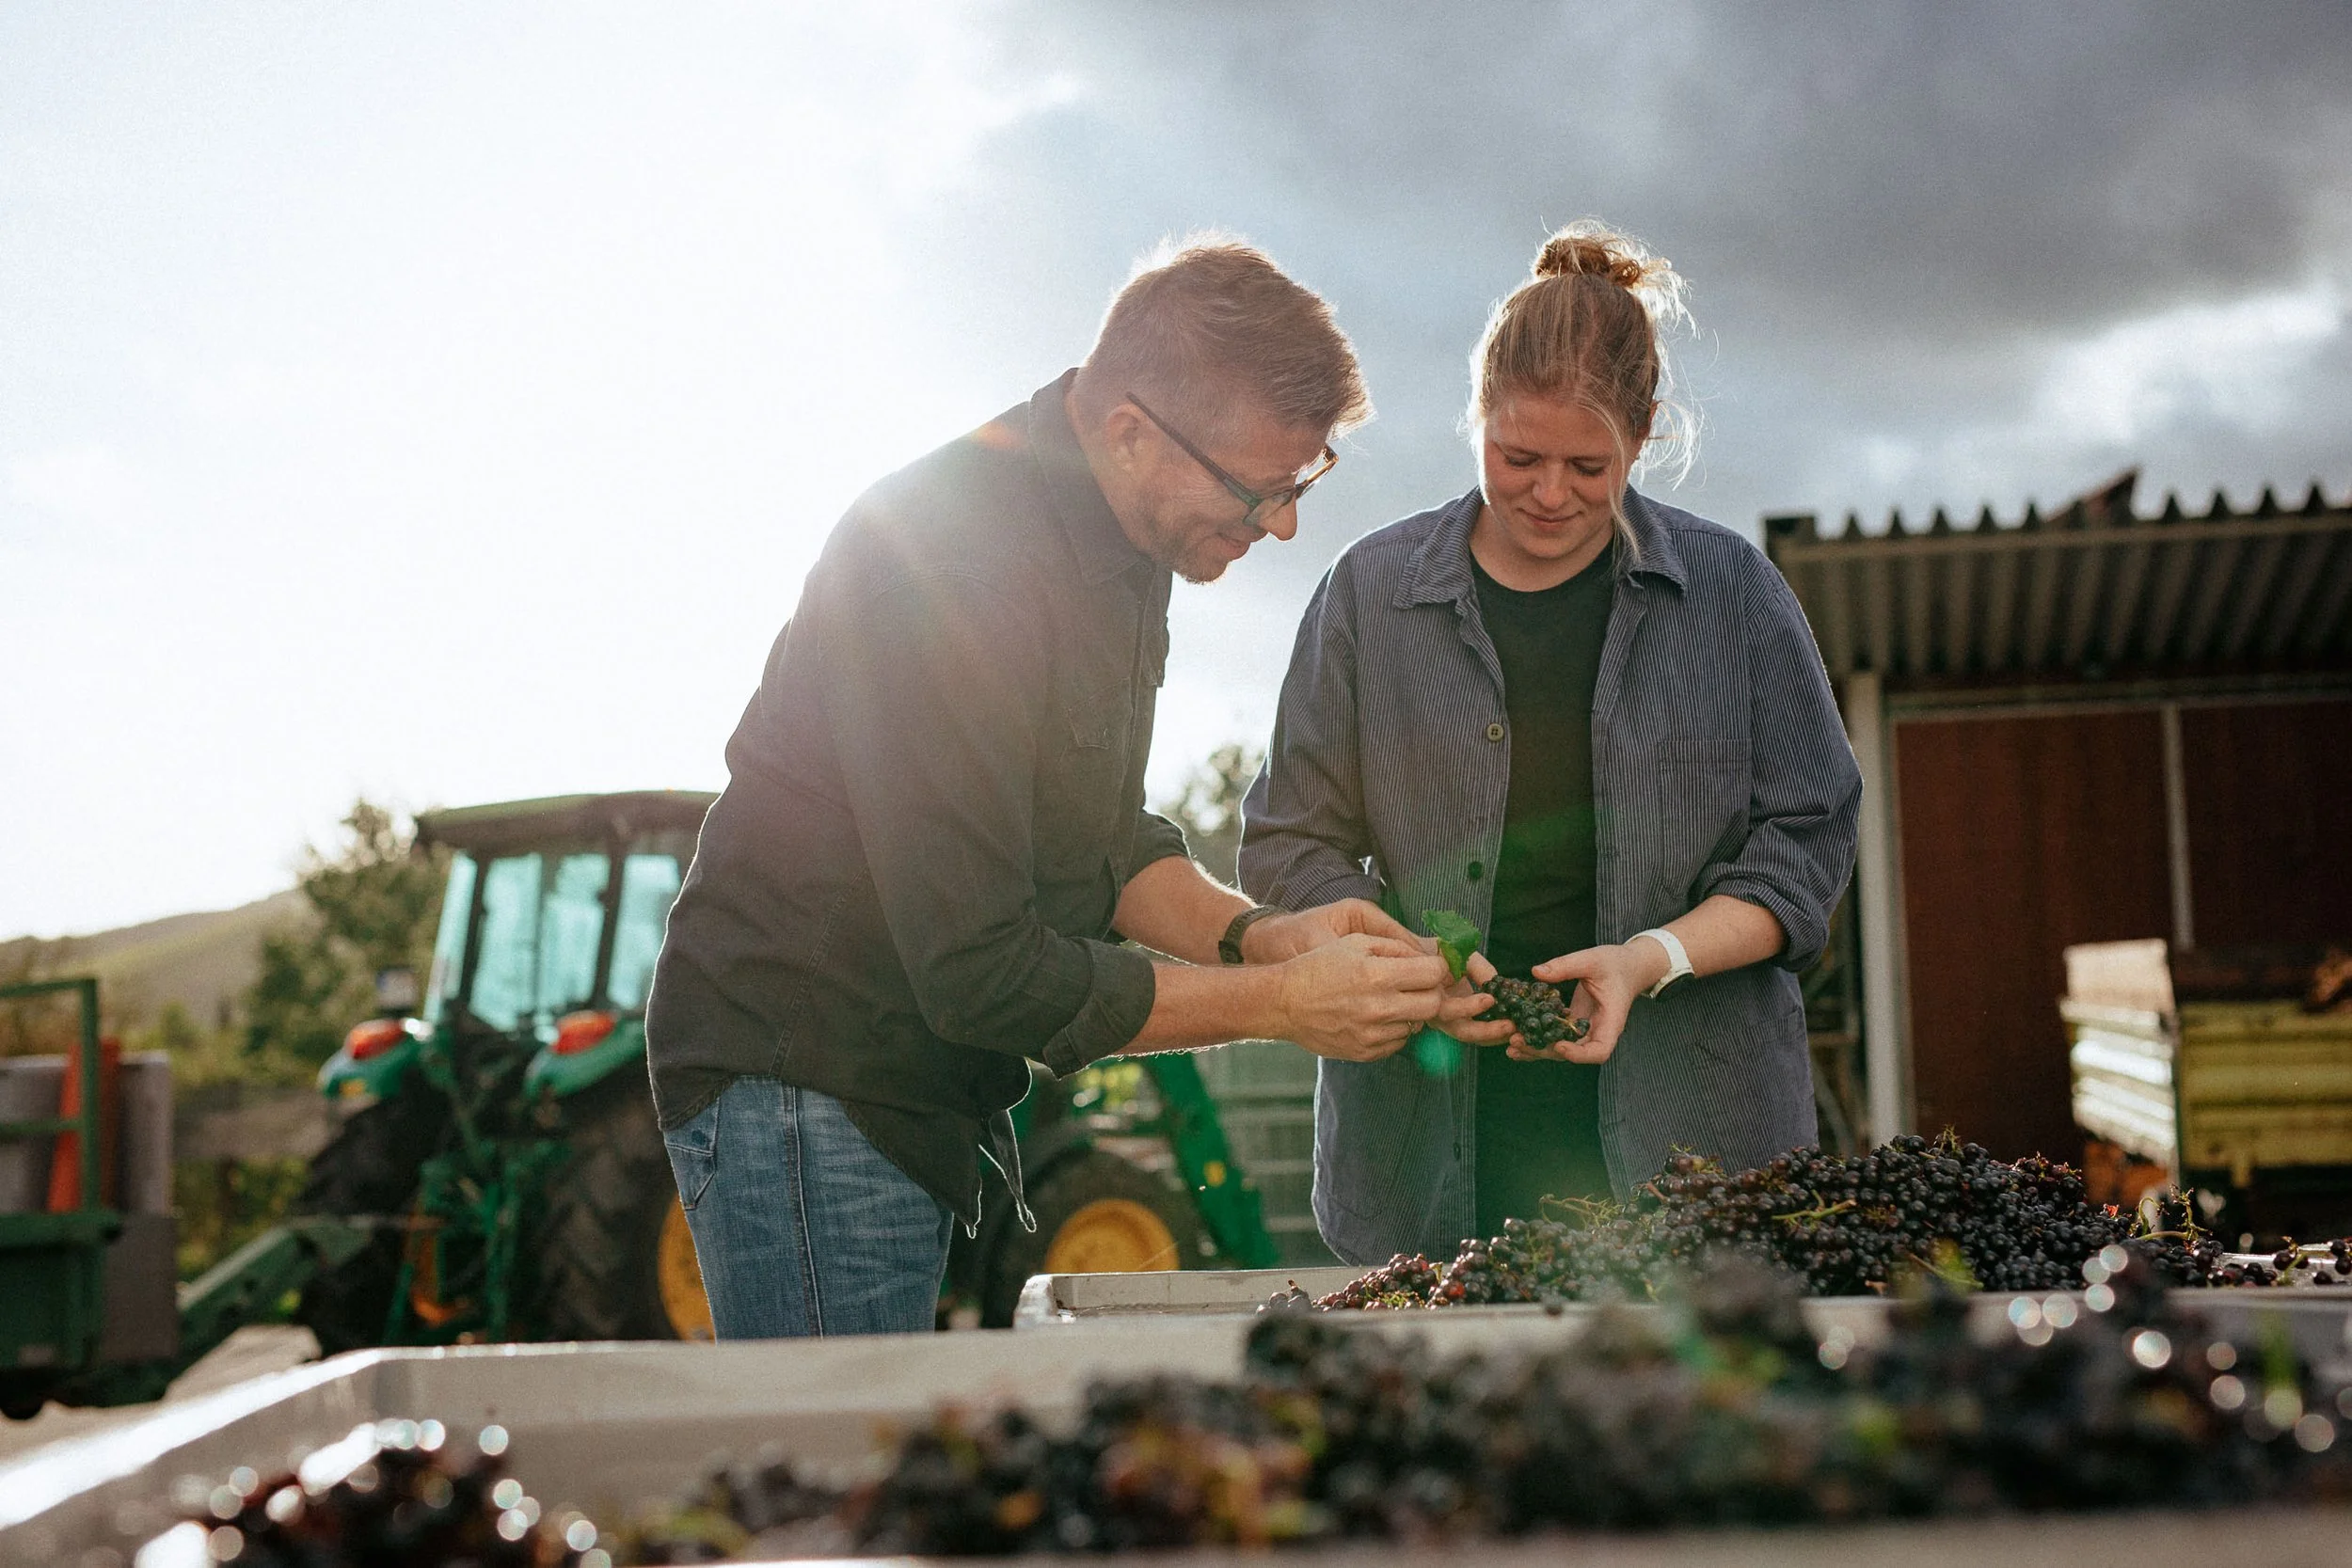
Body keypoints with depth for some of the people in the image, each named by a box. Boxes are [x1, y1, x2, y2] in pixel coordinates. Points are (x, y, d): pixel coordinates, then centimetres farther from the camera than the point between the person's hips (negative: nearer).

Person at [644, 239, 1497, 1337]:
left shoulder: (1126, 535, 3)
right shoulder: (945, 559, -26)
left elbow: (1105, 834, 13)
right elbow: (979, 973, -26)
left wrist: (1254, 935, -7)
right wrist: (1281, 1002, -19)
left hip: (922, 1099, 9)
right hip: (801, 1091, -8)